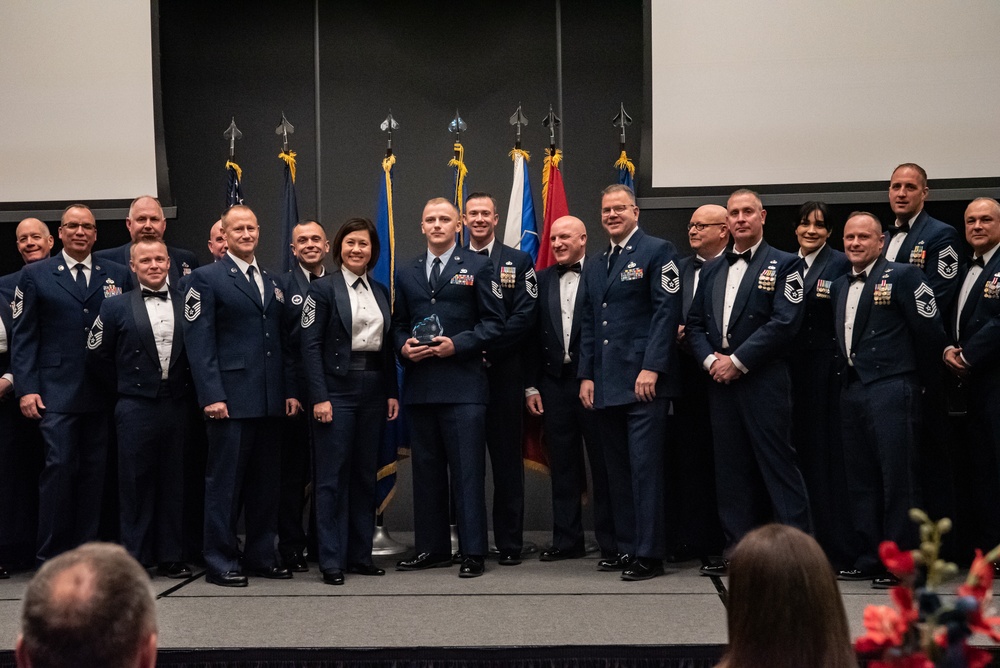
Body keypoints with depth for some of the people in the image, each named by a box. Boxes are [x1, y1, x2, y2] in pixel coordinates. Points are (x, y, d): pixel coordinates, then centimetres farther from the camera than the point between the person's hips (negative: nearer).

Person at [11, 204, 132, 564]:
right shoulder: (35, 275, 6)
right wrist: (26, 388, -6)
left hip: (104, 392, 2)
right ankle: (50, 556, 1)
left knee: (95, 471, 5)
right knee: (59, 466, -7)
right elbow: (23, 336, 3)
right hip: (56, 392, -2)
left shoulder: (118, 275, 10)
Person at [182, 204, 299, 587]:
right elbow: (199, 342, -7)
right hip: (231, 398, -6)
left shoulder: (271, 283, 18)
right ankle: (220, 562, 5)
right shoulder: (206, 279, -1)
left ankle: (261, 556, 18)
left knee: (265, 482, 10)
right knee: (225, 482, -1)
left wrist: (290, 390, 9)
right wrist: (211, 395, -15)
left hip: (269, 399, 6)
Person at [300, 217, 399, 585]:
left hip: (373, 389, 5)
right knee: (333, 475, -3)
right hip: (337, 389, -5)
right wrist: (319, 397, -15)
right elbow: (310, 346, -8)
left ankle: (361, 554, 17)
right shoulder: (323, 289, -3)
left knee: (366, 473, 9)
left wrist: (392, 392, 7)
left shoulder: (381, 292, 13)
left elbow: (388, 347, 15)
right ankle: (332, 560, 2)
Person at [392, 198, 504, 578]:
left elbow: (494, 322, -1)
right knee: (426, 470, 9)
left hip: (463, 385, -4)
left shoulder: (477, 267, 4)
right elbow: (398, 325, 19)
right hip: (420, 385, 5)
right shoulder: (405, 274, 16)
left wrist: (457, 344, -13)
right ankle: (431, 548, 17)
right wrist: (403, 347, -2)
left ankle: (473, 553, -1)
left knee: (467, 471, -5)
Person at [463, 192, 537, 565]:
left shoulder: (518, 262, 7)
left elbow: (524, 316, -3)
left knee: (506, 458, 2)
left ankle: (509, 543, 7)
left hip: (502, 371, -1)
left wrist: (488, 349, -11)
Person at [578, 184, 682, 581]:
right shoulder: (595, 267, 20)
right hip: (606, 385, 7)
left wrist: (651, 368, -16)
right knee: (617, 470, 9)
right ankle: (626, 547, 16)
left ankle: (649, 554, -3)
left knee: (645, 468, -7)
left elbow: (666, 312, -9)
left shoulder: (657, 252, -1)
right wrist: (586, 376, 11)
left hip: (644, 382, -7)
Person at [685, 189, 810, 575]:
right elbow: (694, 324, 17)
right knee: (731, 467, 8)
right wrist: (710, 359, -2)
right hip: (720, 382, 6)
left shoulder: (783, 264, 0)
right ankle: (739, 550, 14)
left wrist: (738, 361, -13)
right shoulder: (712, 271, 18)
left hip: (763, 381, -6)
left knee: (777, 463, -7)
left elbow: (784, 322, -11)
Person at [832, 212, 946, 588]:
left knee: (897, 479, -5)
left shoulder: (901, 276, -5)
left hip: (891, 389, -7)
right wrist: (849, 372, 12)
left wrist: (917, 376, 1)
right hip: (853, 391, 7)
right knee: (861, 481, 10)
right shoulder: (839, 287, 16)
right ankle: (869, 560, 18)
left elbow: (929, 331, -6)